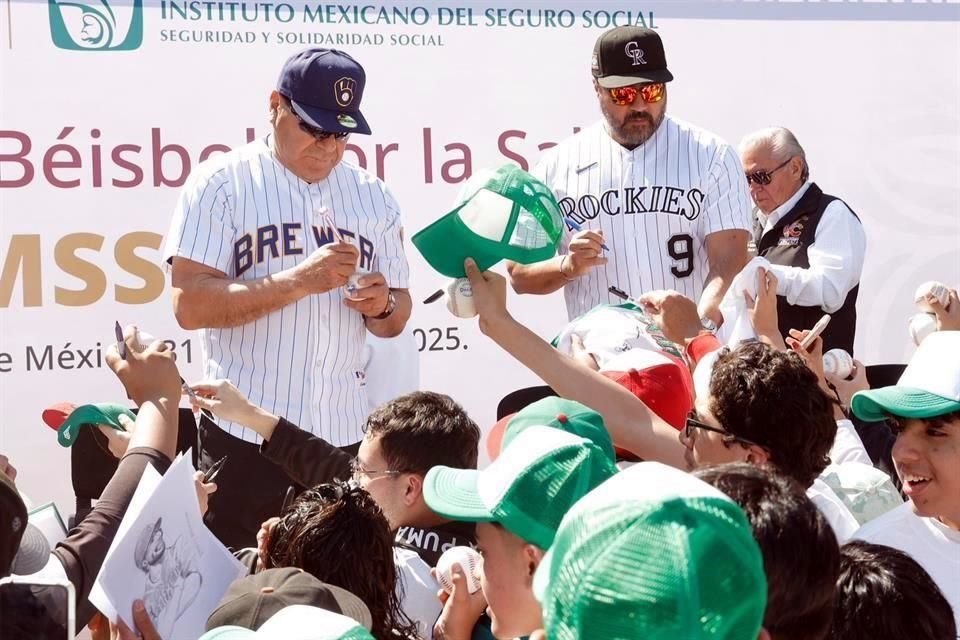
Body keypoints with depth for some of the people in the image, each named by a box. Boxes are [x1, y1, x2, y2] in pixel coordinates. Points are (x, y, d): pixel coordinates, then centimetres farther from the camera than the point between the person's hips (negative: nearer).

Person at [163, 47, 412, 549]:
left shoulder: (372, 197, 11)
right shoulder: (221, 183, -3)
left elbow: (395, 321, 16)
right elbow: (190, 305, -13)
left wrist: (383, 306, -8)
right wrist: (297, 281, -22)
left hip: (345, 436, 4)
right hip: (244, 437, -3)